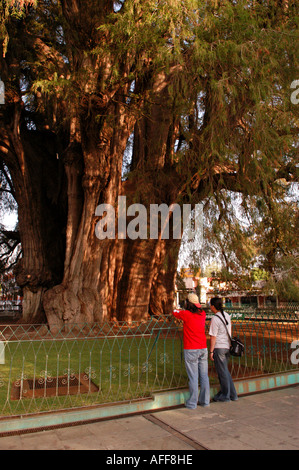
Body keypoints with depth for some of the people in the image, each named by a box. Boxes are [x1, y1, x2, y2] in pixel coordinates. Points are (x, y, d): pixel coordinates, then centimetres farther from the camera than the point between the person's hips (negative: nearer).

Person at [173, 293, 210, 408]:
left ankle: (192, 403, 8)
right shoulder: (202, 314, 3)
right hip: (203, 349, 5)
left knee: (193, 377, 0)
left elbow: (175, 312, 5)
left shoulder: (186, 314, -12)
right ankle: (205, 401, 21)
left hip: (191, 350, -5)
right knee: (204, 376, 11)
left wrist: (176, 310, 26)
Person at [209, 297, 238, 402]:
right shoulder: (227, 315, 7)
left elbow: (213, 336, -15)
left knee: (222, 372, 4)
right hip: (227, 346, 8)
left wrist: (211, 351, -9)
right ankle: (232, 394, 25)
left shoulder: (215, 318, -17)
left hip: (219, 347, -8)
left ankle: (226, 395, 15)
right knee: (225, 371, 19)